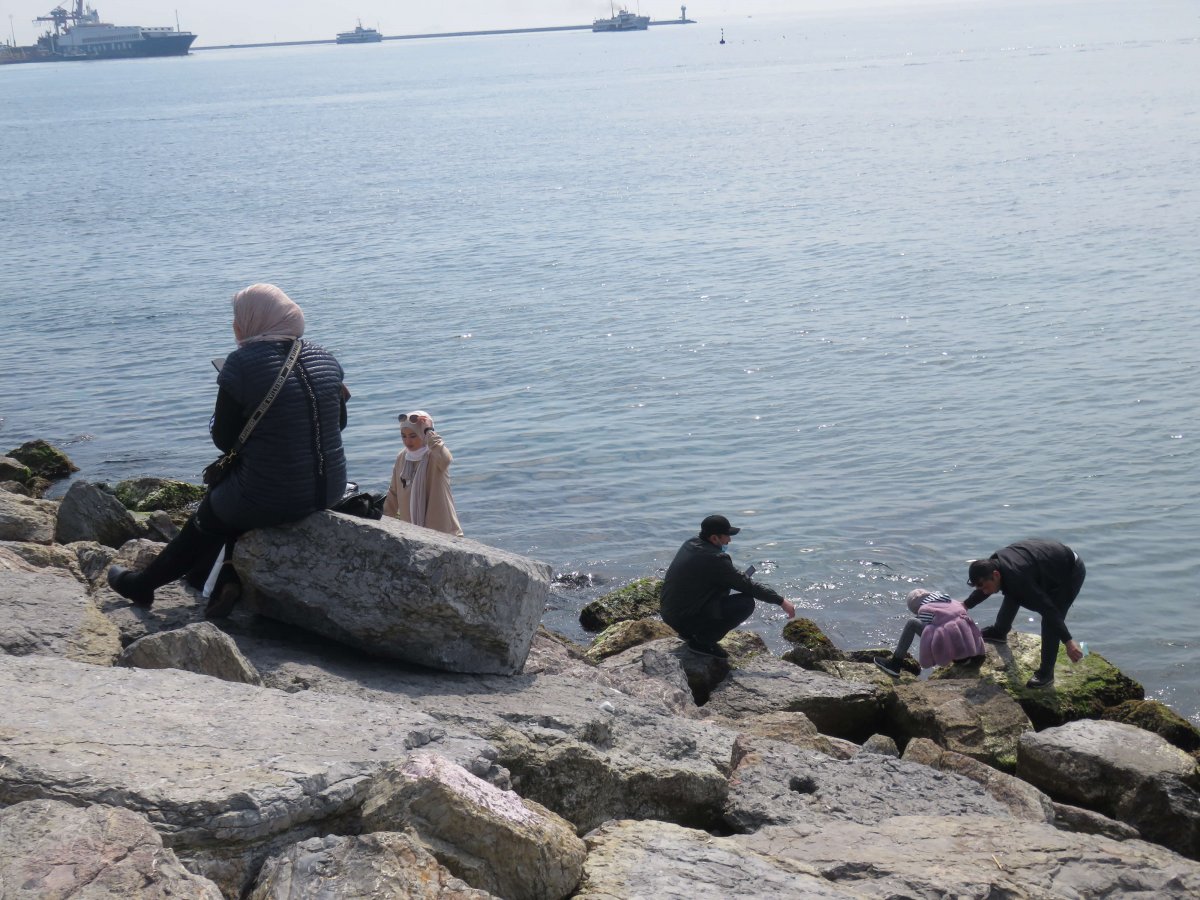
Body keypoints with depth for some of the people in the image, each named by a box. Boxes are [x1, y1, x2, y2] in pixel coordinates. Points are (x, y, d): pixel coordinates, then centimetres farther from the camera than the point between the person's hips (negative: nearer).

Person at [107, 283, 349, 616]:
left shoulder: (243, 364, -14)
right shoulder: (325, 359, 3)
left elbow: (224, 439, -8)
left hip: (270, 500, -5)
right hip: (329, 491, 5)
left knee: (209, 517, 25)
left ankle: (143, 584, 43)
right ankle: (225, 582, 21)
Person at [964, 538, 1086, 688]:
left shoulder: (1017, 579, -40)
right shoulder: (993, 563, -15)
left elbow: (1048, 609, -40)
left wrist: (1069, 641, -40)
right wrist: (966, 605, 18)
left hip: (1071, 572, -9)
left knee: (1050, 621, -17)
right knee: (1012, 594, 21)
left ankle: (1046, 673, -6)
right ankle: (999, 632, 45)